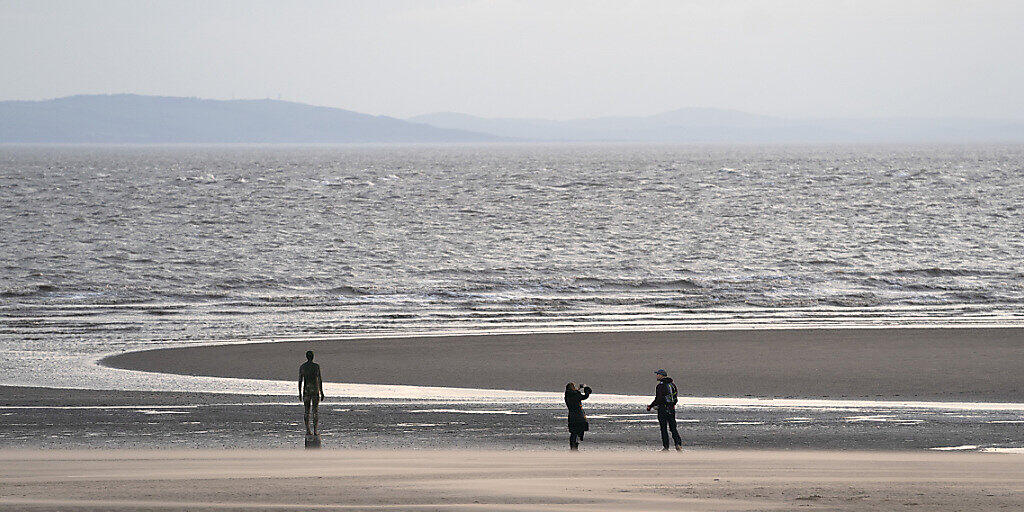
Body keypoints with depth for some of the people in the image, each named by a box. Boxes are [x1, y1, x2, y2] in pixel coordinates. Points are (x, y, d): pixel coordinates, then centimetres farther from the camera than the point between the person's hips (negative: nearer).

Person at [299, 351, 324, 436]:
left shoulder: (302, 367, 3)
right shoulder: (316, 366, -6)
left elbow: (300, 381, 4)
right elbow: (320, 380, -7)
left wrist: (300, 393, 9)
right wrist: (321, 392, -1)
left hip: (306, 390, 3)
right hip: (315, 390, -3)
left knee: (307, 411, 9)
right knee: (315, 411, 0)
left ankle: (307, 430, 6)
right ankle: (315, 430, -6)